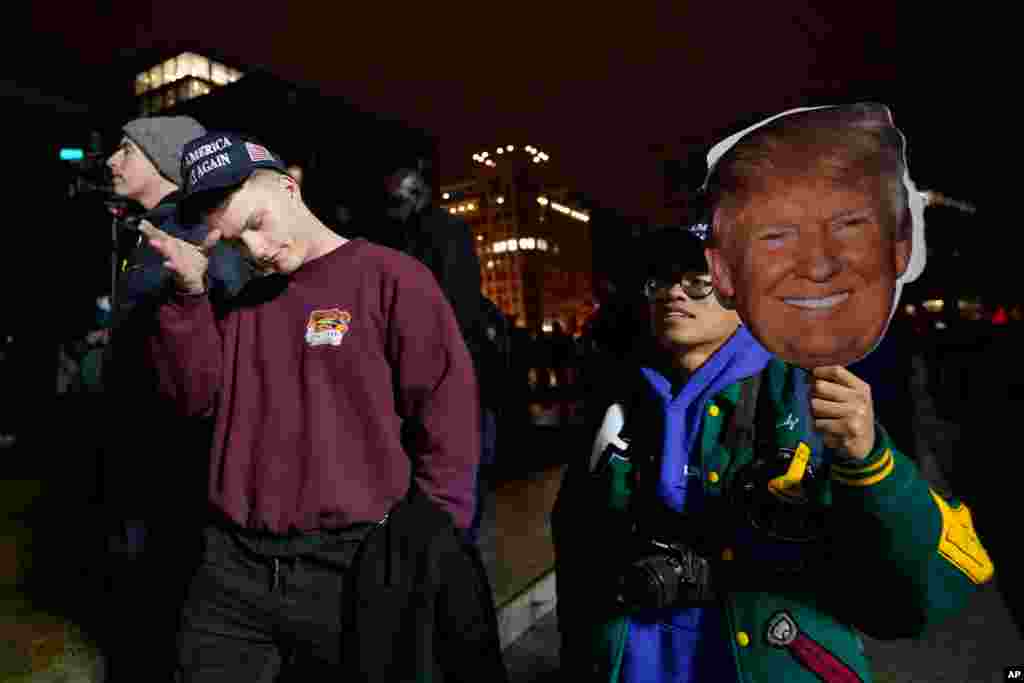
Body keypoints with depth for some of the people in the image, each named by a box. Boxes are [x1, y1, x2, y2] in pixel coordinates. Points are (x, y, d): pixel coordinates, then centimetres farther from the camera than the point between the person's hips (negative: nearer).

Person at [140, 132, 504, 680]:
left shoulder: (392, 279, -7)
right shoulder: (245, 301, 14)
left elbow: (448, 421, -10)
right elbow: (195, 395, 7)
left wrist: (425, 551, -9)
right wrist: (191, 294, -4)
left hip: (354, 569, -4)